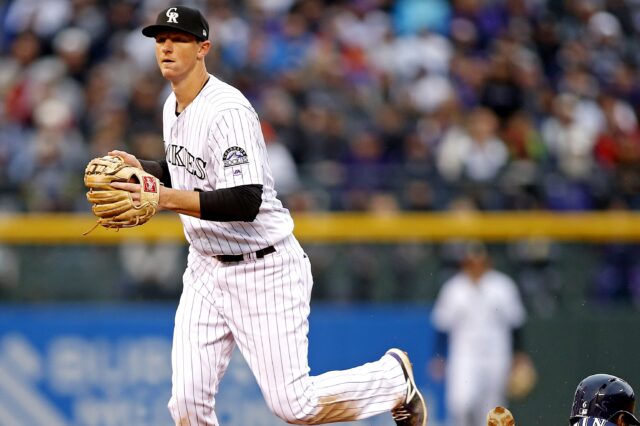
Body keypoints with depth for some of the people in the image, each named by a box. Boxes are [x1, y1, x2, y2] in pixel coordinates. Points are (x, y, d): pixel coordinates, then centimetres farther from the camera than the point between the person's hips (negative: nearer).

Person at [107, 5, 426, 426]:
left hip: (264, 269, -8)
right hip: (206, 269, 8)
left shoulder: (228, 111, -22)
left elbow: (246, 203, -31)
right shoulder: (173, 107, 7)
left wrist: (168, 198, -37)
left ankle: (394, 377, 21)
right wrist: (141, 169, 6)